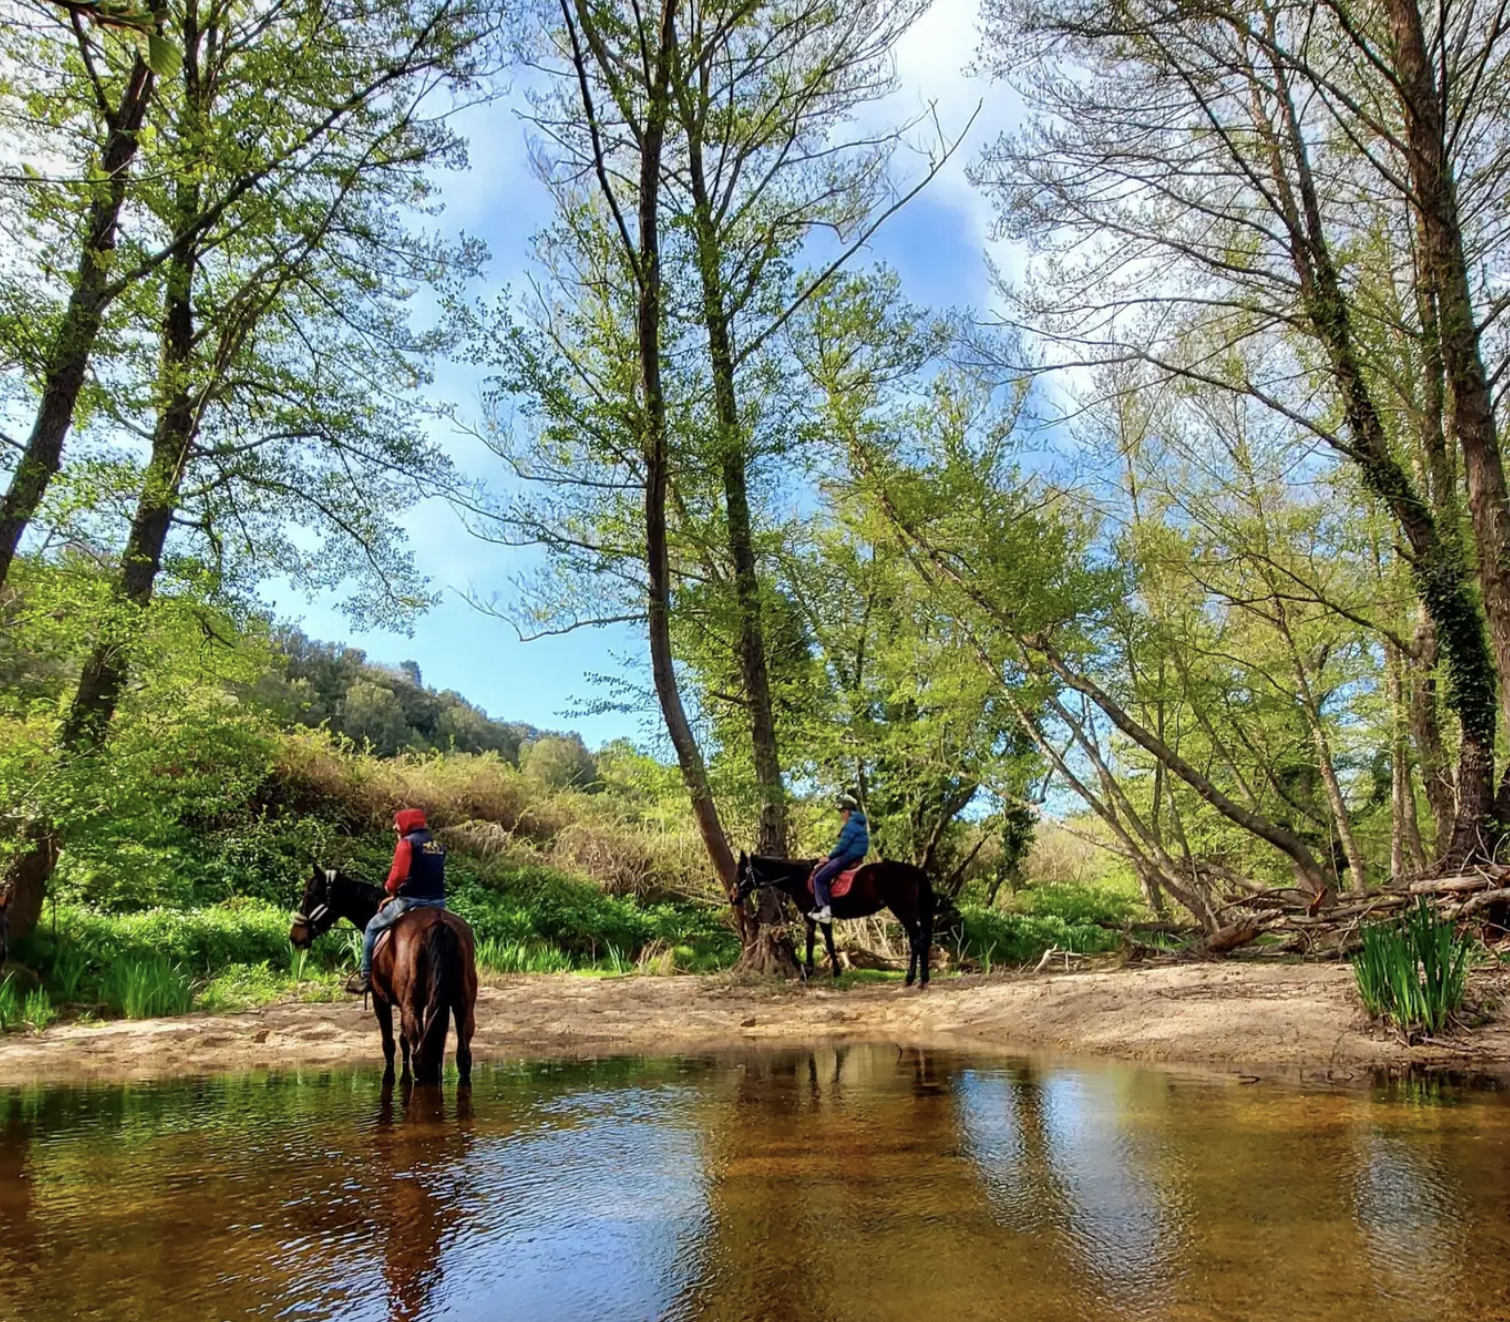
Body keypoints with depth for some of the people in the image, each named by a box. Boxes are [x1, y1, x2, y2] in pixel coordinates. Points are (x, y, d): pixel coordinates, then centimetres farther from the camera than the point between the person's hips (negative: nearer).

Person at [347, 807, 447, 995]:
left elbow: (398, 874, -19)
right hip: (437, 902, 6)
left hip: (412, 901, -6)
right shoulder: (438, 846, 16)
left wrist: (390, 888, 2)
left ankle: (365, 976, 16)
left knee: (372, 928, 15)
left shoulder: (407, 843, -7)